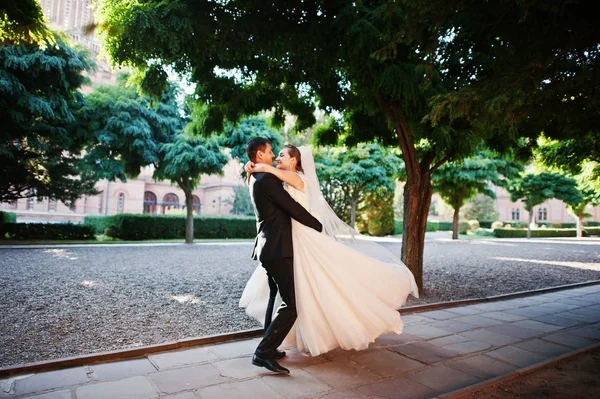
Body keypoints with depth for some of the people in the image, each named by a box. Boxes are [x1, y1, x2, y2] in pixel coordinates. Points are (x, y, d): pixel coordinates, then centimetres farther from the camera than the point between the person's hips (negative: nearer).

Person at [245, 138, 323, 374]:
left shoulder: (256, 180, 15)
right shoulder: (267, 180, -16)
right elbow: (294, 209, -13)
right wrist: (318, 226, 1)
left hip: (268, 248, 11)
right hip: (278, 249, -11)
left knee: (276, 299, 19)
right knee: (290, 306, -8)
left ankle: (269, 349, 26)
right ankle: (263, 353, -7)